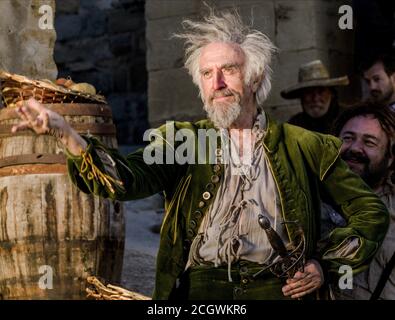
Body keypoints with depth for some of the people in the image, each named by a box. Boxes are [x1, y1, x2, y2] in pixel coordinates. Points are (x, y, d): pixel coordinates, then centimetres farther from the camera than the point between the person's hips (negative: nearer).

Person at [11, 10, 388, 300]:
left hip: (274, 288, 0)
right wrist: (66, 134, -23)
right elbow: (127, 178, -7)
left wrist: (326, 264, 5)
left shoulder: (305, 147, 12)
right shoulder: (183, 140, 12)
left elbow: (371, 211, 18)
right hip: (198, 288, 0)